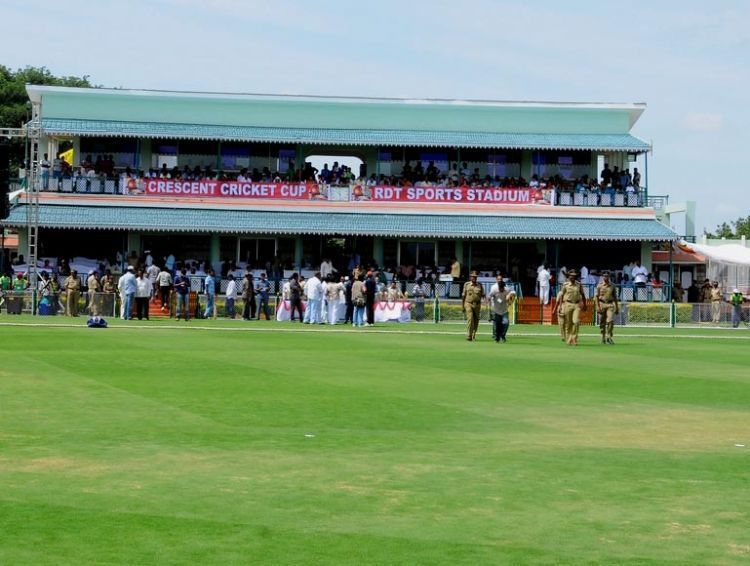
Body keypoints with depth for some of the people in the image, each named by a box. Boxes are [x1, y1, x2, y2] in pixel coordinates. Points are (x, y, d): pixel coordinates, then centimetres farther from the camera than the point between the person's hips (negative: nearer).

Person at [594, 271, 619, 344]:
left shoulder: (612, 285, 9)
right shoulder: (599, 285, 2)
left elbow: (615, 297, 15)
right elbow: (596, 296, -1)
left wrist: (617, 307, 14)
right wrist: (597, 306, -11)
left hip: (610, 304, 1)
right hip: (602, 304, -1)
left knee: (610, 321, -14)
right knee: (602, 322, 3)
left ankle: (609, 337, -6)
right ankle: (603, 338, 14)